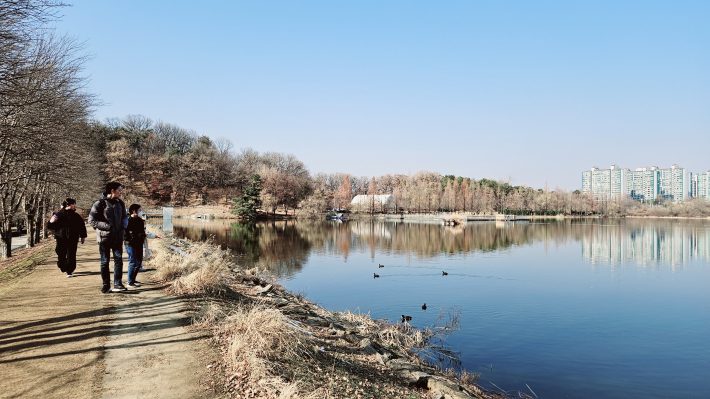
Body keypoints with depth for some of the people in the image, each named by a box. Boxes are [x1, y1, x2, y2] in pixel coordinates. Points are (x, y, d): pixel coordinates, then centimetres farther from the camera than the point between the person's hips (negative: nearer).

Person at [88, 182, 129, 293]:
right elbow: (92, 220, -10)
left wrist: (124, 225, 0)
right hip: (104, 237, -4)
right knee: (104, 262, 6)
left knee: (118, 259, 0)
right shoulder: (99, 204, -10)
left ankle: (117, 283, 7)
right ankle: (106, 285, 15)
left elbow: (124, 216, 21)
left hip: (118, 237, 4)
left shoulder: (120, 203, 8)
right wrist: (107, 226, -18)